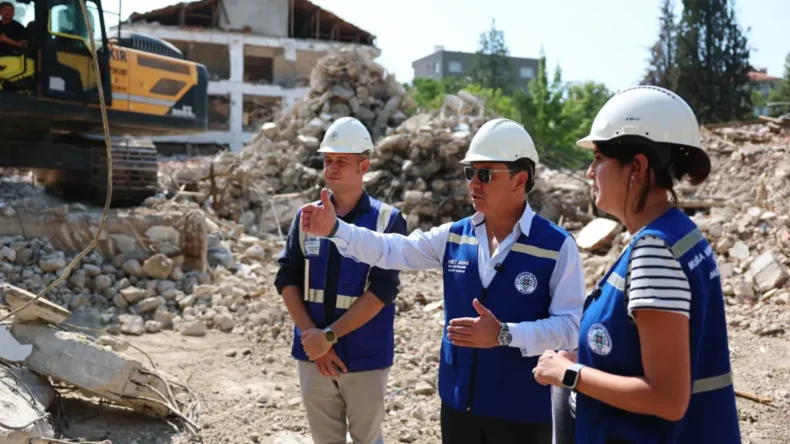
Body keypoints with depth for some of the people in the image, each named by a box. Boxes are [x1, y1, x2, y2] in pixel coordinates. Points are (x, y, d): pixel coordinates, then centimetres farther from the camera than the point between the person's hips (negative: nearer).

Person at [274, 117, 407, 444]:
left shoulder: (387, 220, -7)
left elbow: (382, 290, -15)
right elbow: (287, 279, 1)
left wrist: (329, 335, -17)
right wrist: (312, 336, -11)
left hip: (365, 356, -3)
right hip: (313, 354, 3)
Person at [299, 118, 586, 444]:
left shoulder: (557, 245, -12)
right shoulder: (454, 236, 3)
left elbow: (570, 326, -16)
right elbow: (389, 250, -2)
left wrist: (504, 334, -27)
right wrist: (334, 229, -16)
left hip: (522, 412, -4)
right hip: (458, 402, 5)